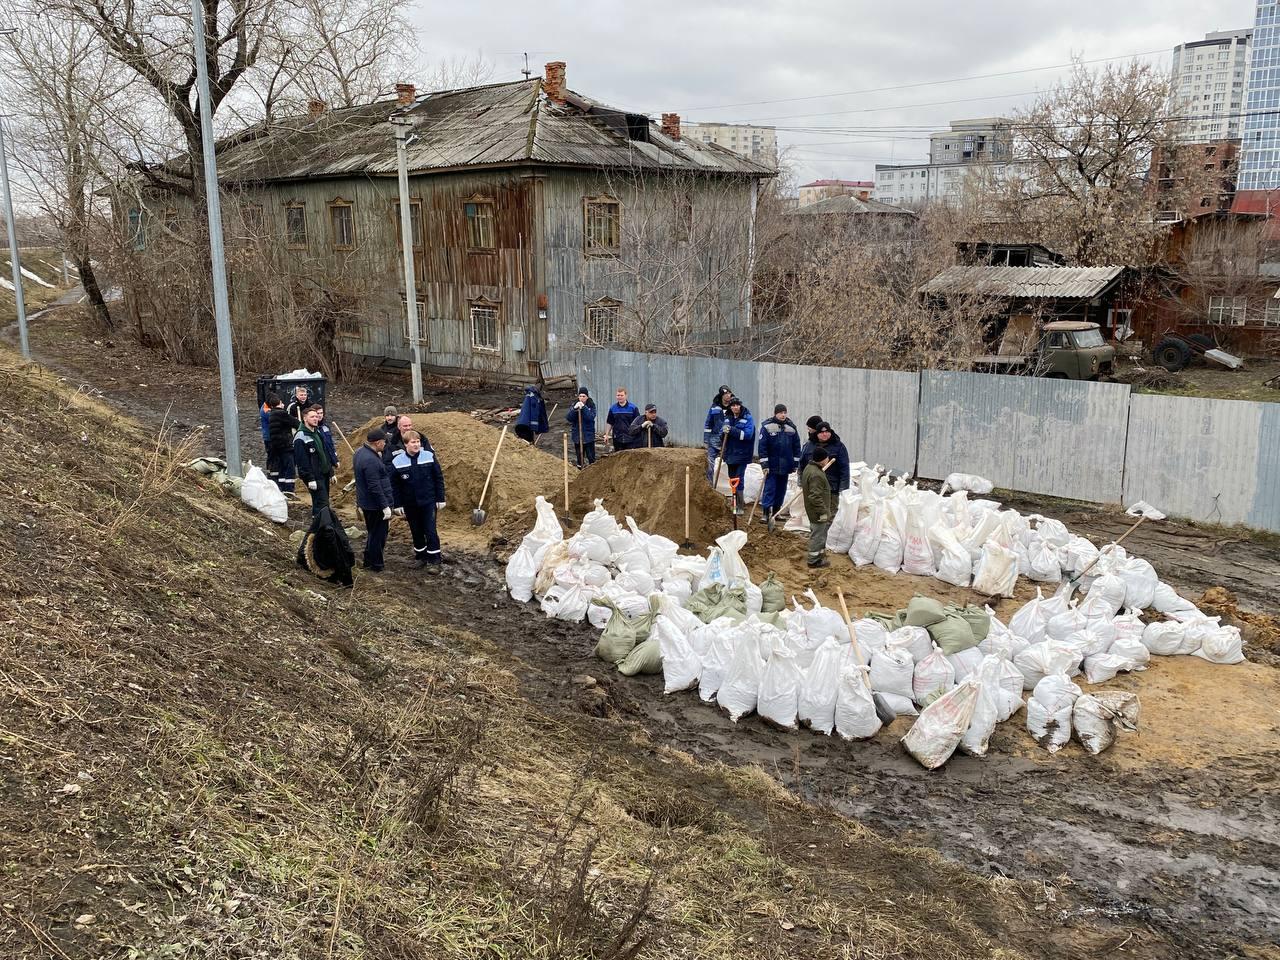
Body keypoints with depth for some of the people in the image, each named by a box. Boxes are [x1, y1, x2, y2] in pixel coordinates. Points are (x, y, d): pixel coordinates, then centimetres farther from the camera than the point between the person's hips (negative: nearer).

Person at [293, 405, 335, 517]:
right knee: (322, 503, -11)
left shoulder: (317, 432, 14)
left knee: (318, 503, 15)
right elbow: (302, 460, -19)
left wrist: (331, 472, 18)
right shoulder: (301, 437, -16)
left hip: (324, 474, 9)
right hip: (314, 477, -9)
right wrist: (310, 479, -22)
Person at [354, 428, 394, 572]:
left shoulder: (360, 452, 4)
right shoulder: (371, 460, -28)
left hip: (365, 502, 10)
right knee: (378, 534, 4)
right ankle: (375, 565, 16)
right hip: (376, 505, -10)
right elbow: (375, 487, -27)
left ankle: (368, 562, 33)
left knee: (373, 533, 22)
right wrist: (385, 506, -21)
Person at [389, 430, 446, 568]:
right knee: (416, 531, 12)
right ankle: (421, 555, 28)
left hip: (429, 502, -1)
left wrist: (440, 499, -1)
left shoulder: (429, 457, -7)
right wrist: (398, 505, -1)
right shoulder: (397, 462, -6)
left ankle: (434, 558, 10)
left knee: (430, 530, -1)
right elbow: (394, 485, 1)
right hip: (410, 504, 1)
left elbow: (439, 478, -1)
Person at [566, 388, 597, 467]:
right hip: (577, 436, 2)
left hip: (589, 436, -2)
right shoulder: (574, 405, 3)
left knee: (591, 457, 0)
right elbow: (568, 418, -8)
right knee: (579, 457, 11)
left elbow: (591, 417, -18)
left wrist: (583, 408, -25)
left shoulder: (591, 406, -3)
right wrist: (574, 409, -22)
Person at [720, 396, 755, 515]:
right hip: (730, 454, 6)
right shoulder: (728, 418, 10)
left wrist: (732, 430, -25)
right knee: (732, 479, 14)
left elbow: (748, 434, -19)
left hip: (742, 455, -6)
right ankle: (736, 502, 29)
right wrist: (724, 431, -13)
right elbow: (722, 433, 11)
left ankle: (739, 506, -5)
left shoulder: (747, 419, -7)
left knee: (738, 480, -10)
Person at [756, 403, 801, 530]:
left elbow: (796, 446, 11)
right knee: (769, 488, -10)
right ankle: (766, 513, -11)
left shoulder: (791, 427, 6)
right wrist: (764, 463, -11)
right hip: (771, 465, -5)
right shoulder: (767, 426, -6)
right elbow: (762, 446, -7)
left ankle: (776, 512, 20)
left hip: (785, 466, 5)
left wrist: (796, 463, 8)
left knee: (781, 490, 10)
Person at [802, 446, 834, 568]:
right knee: (818, 534, 1)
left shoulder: (809, 467, 5)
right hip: (818, 512, -10)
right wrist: (823, 512, -24)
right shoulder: (816, 475, -29)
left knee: (816, 533, 23)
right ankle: (814, 560, 10)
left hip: (812, 511, 10)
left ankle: (819, 553, 39)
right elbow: (815, 496, -30)